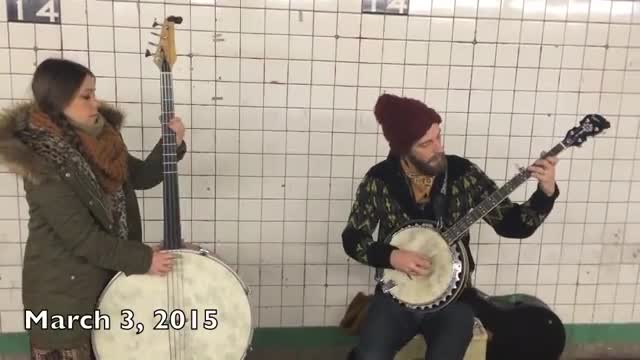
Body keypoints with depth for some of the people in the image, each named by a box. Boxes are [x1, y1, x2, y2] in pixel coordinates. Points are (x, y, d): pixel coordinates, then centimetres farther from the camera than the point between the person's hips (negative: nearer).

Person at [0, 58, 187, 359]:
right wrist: (143, 259, -21)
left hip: (108, 276, 7)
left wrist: (172, 144, -7)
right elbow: (80, 236, -25)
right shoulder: (42, 160, -23)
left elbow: (141, 177, 9)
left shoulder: (100, 138, -2)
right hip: (65, 290, -7)